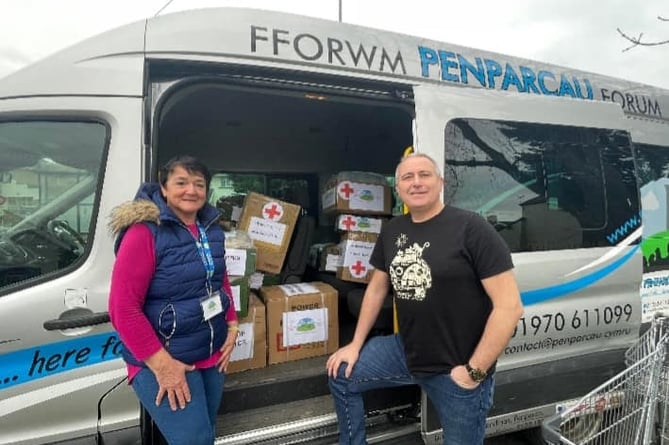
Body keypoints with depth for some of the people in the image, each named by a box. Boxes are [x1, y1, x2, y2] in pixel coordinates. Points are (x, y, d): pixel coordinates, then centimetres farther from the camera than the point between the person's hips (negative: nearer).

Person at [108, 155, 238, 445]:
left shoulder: (212, 230, 4)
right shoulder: (145, 233, -18)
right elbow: (122, 308, -20)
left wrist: (232, 328, 6)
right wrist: (162, 364, -21)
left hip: (213, 354, 7)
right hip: (164, 360, -7)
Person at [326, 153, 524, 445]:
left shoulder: (471, 229, -17)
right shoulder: (392, 231, 4)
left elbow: (510, 306, -19)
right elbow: (376, 289, 15)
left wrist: (474, 371, -16)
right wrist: (356, 344, 13)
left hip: (454, 370, -6)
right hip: (405, 351, 6)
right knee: (340, 376, 12)